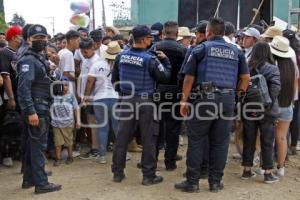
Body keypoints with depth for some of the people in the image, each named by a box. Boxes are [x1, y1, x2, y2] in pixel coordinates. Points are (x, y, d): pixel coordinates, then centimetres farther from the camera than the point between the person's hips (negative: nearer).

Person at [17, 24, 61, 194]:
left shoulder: (41, 59, 16)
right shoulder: (29, 60, -13)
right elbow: (24, 87, -22)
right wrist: (31, 111, -28)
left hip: (41, 107, 10)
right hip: (36, 109, -10)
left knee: (33, 144, 15)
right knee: (39, 145, -5)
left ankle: (29, 179, 26)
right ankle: (41, 183, 2)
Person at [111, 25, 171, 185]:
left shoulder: (121, 56, 2)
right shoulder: (150, 59, -14)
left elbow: (114, 78, 10)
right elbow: (165, 78, -8)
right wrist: (165, 60, 5)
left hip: (126, 100, 5)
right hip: (145, 101, -5)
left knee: (122, 137, 12)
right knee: (148, 139, 5)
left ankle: (117, 172, 19)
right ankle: (148, 175, 11)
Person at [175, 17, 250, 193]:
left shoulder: (201, 48, 3)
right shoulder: (236, 51, 14)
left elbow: (189, 78, -1)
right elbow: (246, 77, 11)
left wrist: (184, 100, 4)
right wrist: (238, 94, 20)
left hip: (205, 98, -3)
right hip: (228, 100, 4)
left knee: (196, 142, 4)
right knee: (220, 143, 10)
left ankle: (192, 182, 8)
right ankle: (215, 182, 16)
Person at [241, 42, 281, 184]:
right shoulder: (272, 69, -8)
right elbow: (275, 89, -18)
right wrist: (268, 106, -13)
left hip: (248, 110, 3)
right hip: (266, 112, -3)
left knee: (248, 141, 12)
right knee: (267, 143, 8)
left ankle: (247, 171, 21)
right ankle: (268, 174, 14)